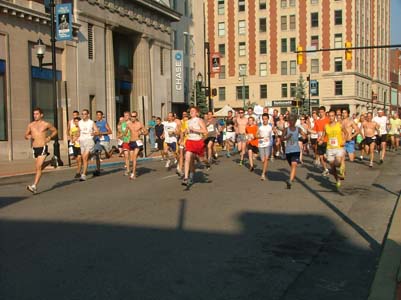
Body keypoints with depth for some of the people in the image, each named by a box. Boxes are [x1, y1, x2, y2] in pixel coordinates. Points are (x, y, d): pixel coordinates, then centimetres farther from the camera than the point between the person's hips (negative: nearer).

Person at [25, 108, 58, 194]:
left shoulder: (46, 124, -1)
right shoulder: (30, 125, 7)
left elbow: (55, 131, 13)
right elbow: (26, 135, 17)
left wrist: (49, 137, -3)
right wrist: (28, 136, -7)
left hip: (43, 148, -5)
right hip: (34, 148, 5)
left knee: (38, 167, -16)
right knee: (38, 167, 20)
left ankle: (34, 186, -18)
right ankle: (49, 162, 51)